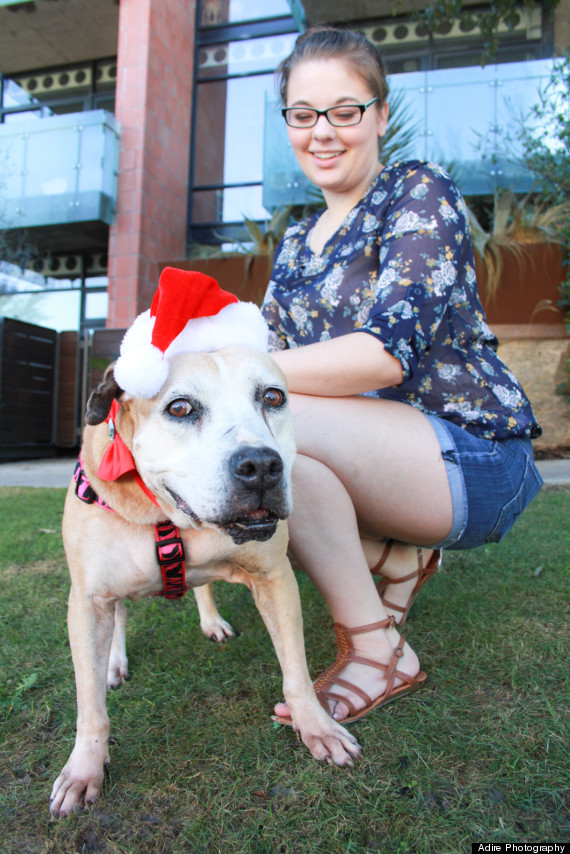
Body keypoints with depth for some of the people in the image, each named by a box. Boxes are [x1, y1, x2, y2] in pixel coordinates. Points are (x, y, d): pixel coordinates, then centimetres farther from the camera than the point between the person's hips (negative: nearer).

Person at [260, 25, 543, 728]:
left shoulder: (419, 194, -7)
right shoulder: (294, 245, 15)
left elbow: (389, 350, -23)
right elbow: (275, 359, 10)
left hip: (474, 458, -7)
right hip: (381, 452, 7)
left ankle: (378, 651, -11)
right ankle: (394, 551, 4)